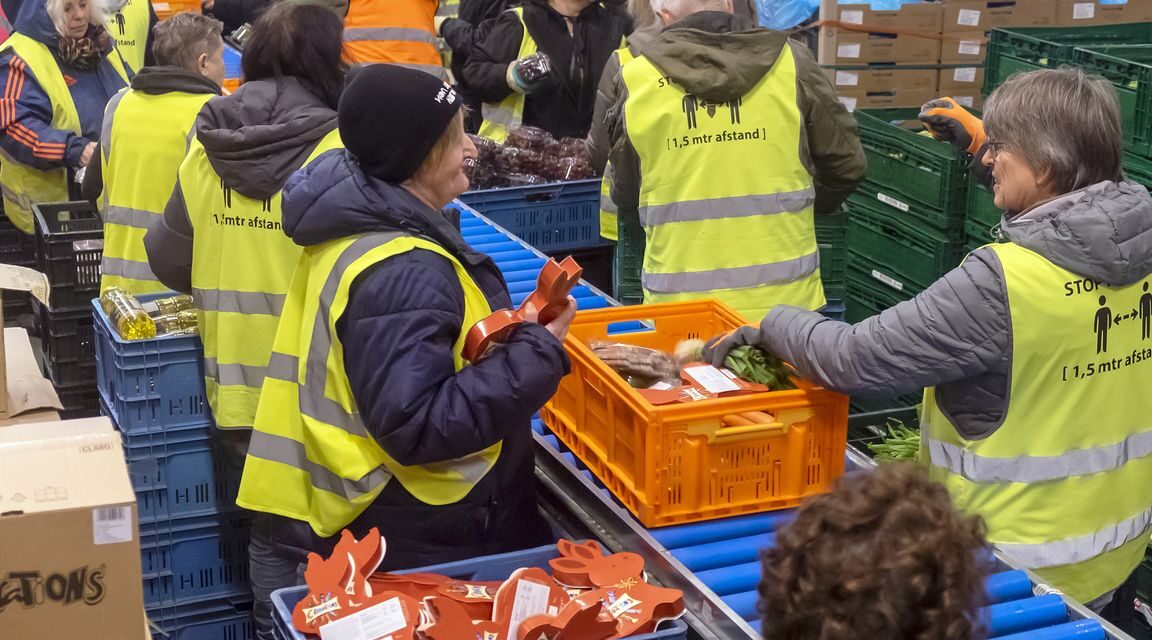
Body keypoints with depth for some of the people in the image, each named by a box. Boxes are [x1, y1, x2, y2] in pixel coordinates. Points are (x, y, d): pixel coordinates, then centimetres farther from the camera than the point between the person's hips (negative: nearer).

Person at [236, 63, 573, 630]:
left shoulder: (358, 224, 5)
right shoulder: (403, 274, -27)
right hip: (414, 544, -10)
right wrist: (535, 354, -25)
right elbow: (417, 428, -31)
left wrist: (512, 335, 5)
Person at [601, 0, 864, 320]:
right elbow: (846, 164, 7)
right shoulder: (790, 62, -1)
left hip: (680, 306, 0)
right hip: (784, 299, 0)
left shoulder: (636, 79, -1)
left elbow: (626, 198, 10)